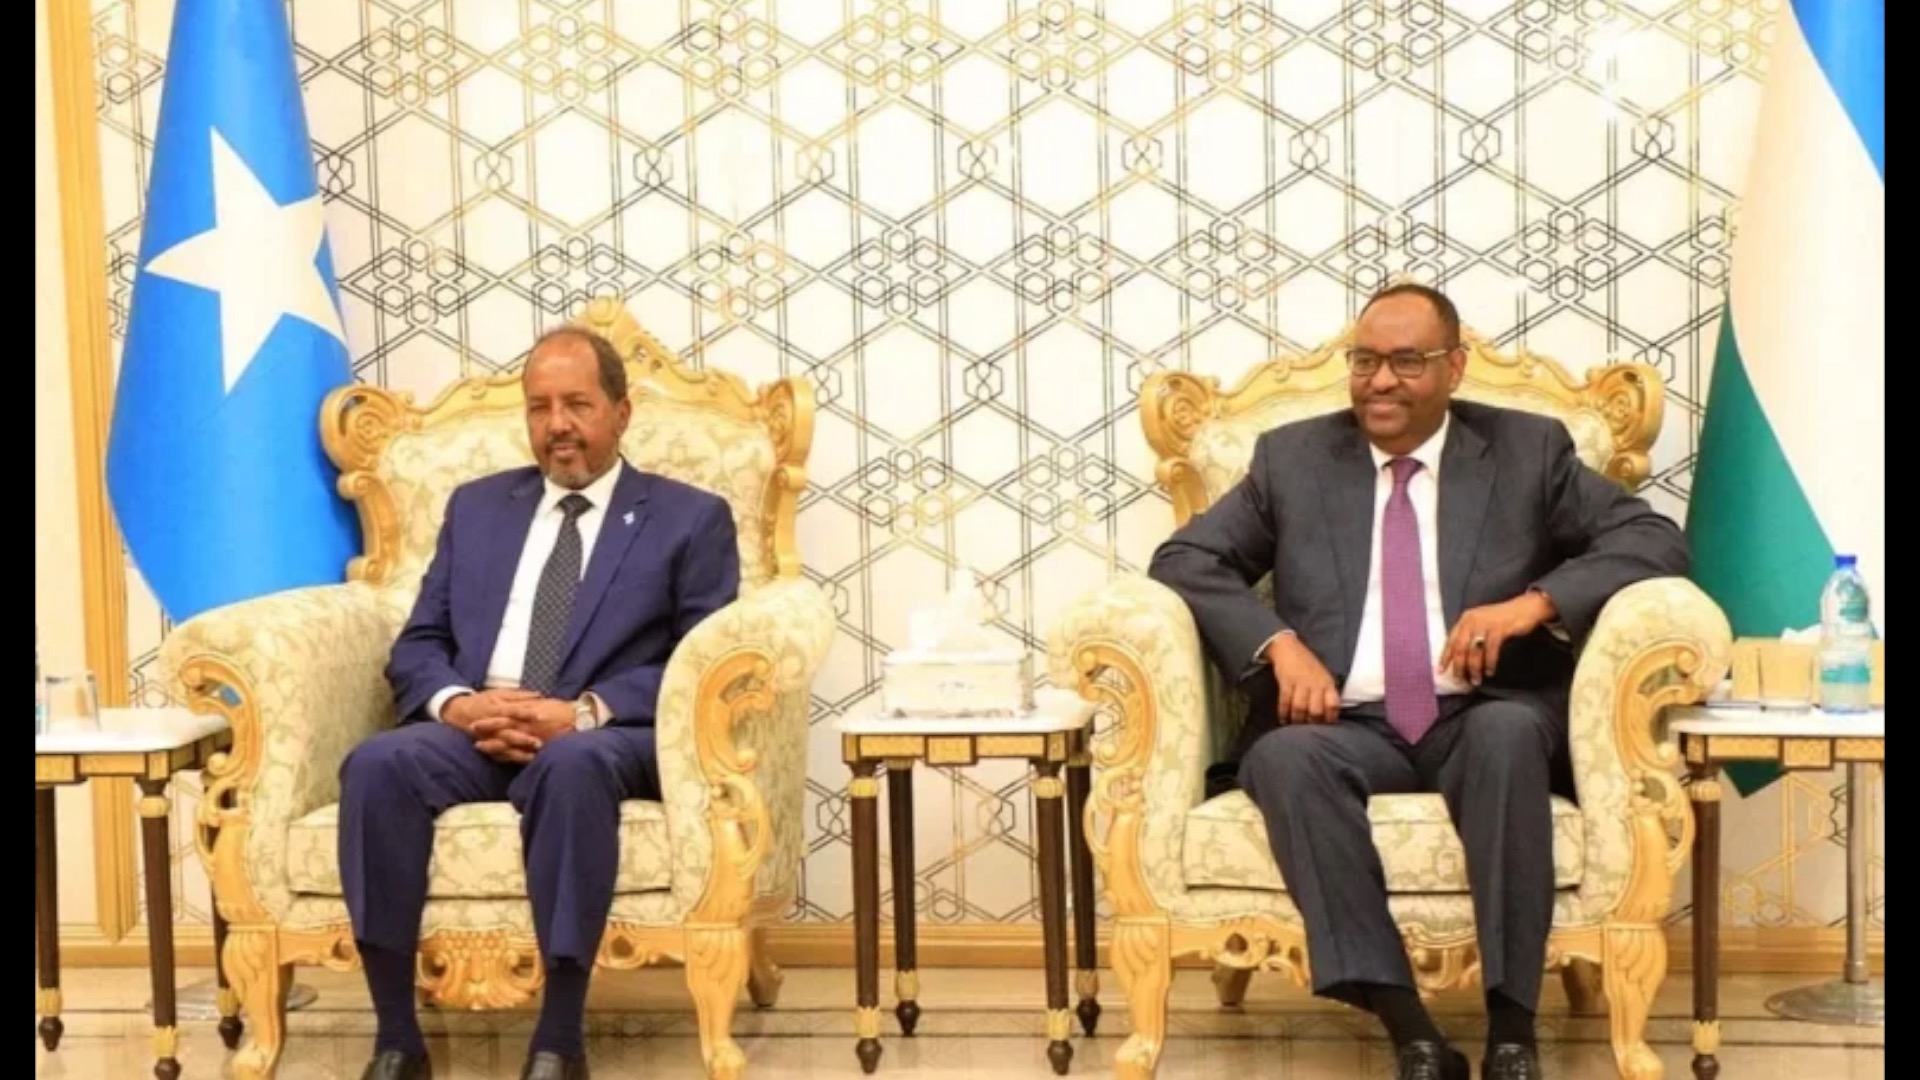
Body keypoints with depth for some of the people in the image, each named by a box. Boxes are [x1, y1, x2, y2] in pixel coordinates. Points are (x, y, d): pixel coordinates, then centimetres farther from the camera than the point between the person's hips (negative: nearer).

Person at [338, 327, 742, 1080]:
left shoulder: (690, 518, 10)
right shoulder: (477, 506, 22)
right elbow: (417, 645, 16)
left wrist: (584, 713, -17)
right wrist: (456, 703, -9)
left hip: (607, 739, -3)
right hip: (472, 732, 3)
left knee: (572, 762, -39)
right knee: (378, 762, -30)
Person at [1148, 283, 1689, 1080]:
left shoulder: (1529, 450, 12)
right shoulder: (1292, 457, 15)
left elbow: (1655, 540, 3)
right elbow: (1184, 559, 7)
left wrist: (1536, 602, -14)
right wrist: (1279, 644, -10)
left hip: (1484, 718, -1)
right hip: (1347, 725, 1)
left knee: (1510, 731, -35)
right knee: (1286, 756, -33)